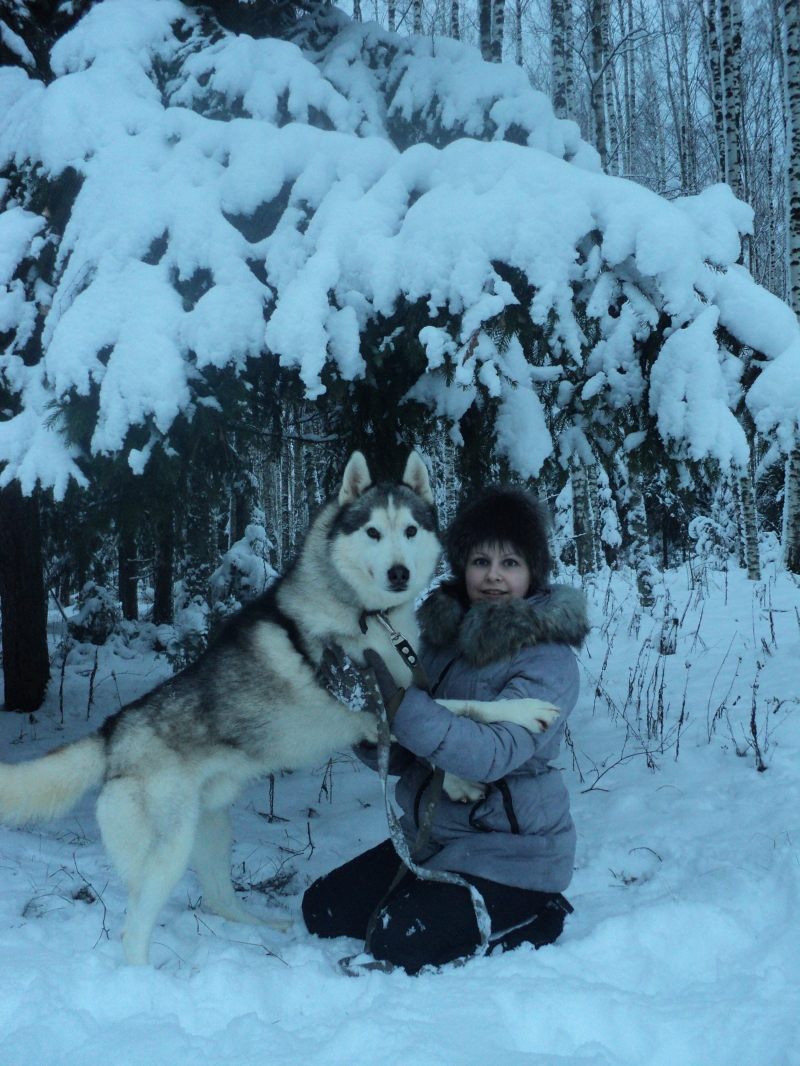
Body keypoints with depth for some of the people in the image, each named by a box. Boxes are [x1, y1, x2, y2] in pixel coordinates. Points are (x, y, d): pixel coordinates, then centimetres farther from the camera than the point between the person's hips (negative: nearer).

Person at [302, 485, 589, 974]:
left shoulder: (549, 659, -16)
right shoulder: (440, 634, 2)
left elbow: (493, 754, -31)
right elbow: (399, 757, 3)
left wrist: (400, 701, -38)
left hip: (511, 854, -7)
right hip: (432, 837, 7)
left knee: (399, 944, -20)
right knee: (323, 910, 2)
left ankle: (535, 915, 2)